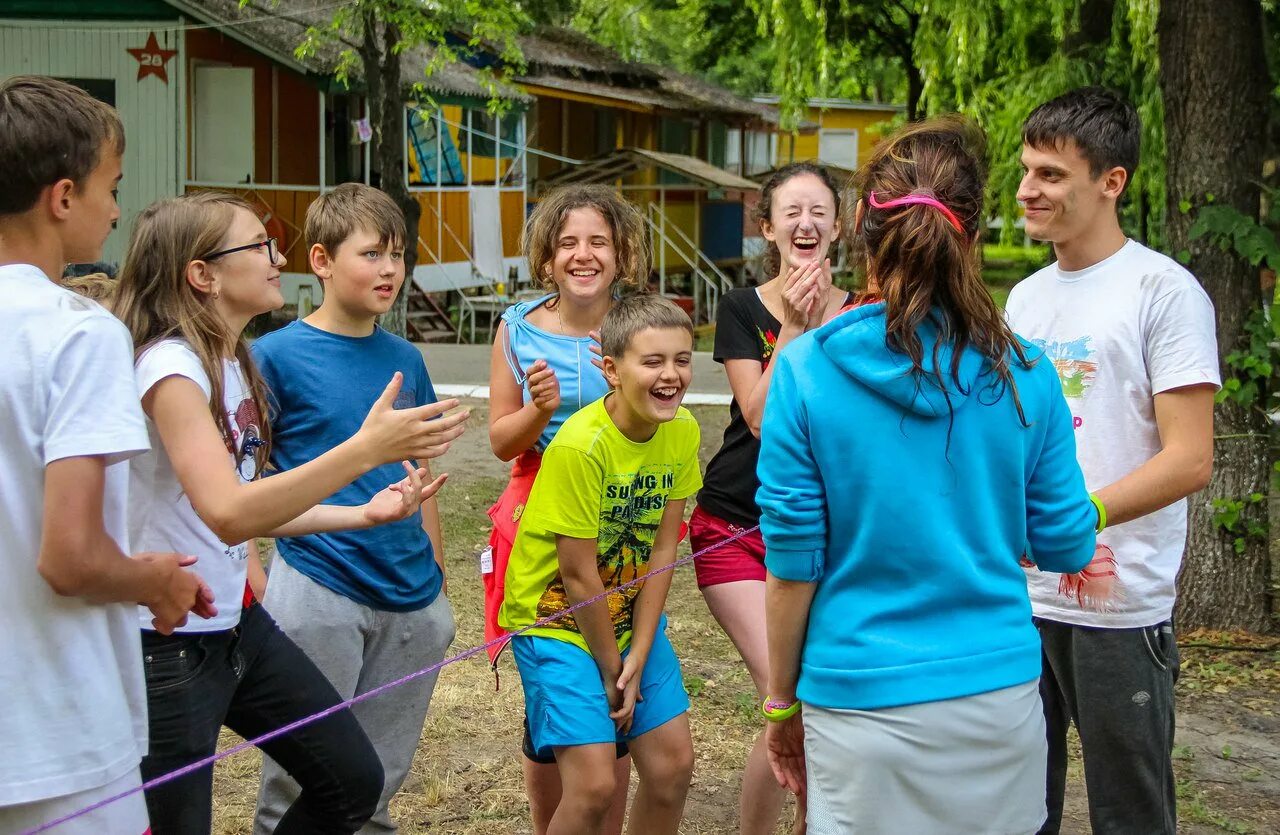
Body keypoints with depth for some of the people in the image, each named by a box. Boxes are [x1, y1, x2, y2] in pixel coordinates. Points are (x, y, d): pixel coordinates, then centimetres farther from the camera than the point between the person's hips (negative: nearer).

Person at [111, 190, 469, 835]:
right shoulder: (171, 365, -20)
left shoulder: (233, 362, 8)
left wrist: (364, 514, 9)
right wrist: (369, 448, -36)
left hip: (237, 625, 9)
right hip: (169, 647, -9)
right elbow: (228, 514, -32)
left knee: (353, 781, 13)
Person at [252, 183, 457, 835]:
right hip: (317, 590, -5)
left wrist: (436, 580, 15)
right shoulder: (276, 355, -6)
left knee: (378, 782, 14)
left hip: (410, 595, 5)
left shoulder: (405, 359, 9)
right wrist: (255, 583, -13)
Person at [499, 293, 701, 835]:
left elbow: (663, 548, -4)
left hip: (631, 614, 6)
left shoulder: (683, 432, -7)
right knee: (593, 785, -13)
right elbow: (578, 575, -21)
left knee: (673, 764, 5)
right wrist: (612, 671, -11)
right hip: (557, 620, -6)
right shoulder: (580, 445, -27)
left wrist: (638, 656, -8)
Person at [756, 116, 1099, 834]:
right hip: (999, 695, 2)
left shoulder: (807, 371, -11)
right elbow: (1065, 546, 2)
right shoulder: (1023, 374, -6)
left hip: (862, 703, -2)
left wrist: (782, 703, 4)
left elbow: (793, 564, -8)